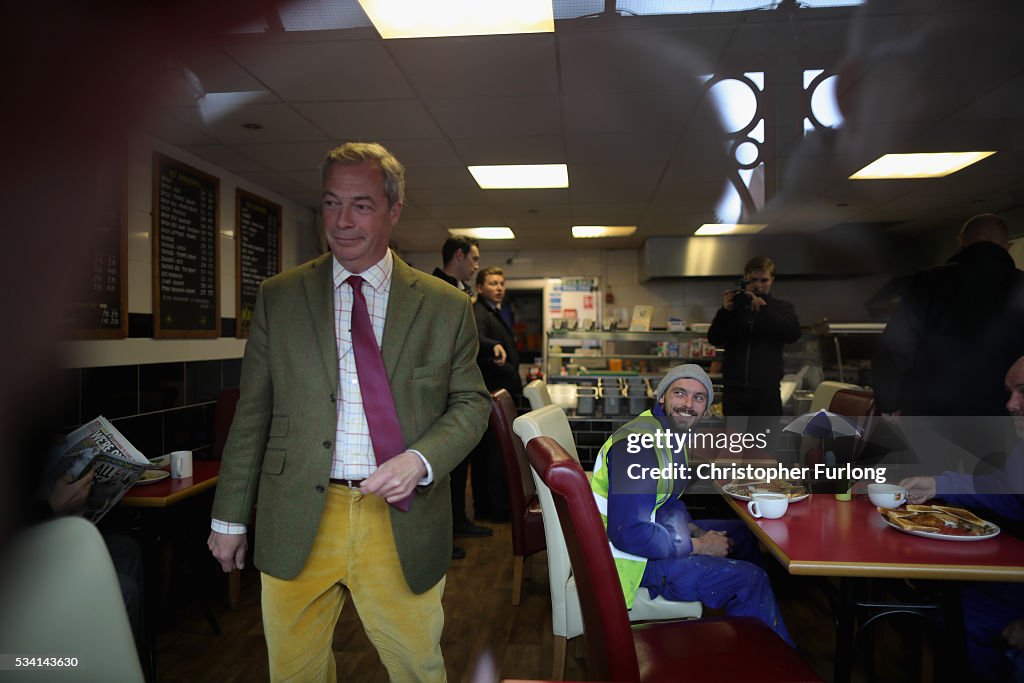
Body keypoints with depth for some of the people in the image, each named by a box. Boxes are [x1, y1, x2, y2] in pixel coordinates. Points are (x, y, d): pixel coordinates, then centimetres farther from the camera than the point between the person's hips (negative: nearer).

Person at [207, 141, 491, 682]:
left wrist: (421, 460, -14)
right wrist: (230, 517, 6)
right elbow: (252, 413, 5)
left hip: (403, 520, -1)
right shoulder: (278, 297, 3)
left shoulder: (446, 307, 0)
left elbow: (471, 403, 4)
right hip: (297, 522, 1)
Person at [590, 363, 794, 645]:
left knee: (741, 533, 21)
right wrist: (698, 546, -21)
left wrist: (693, 529, 1)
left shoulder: (668, 432, 5)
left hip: (650, 528, 11)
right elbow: (628, 533, -32)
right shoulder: (640, 445, -27)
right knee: (750, 580, -12)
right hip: (630, 557, -11)